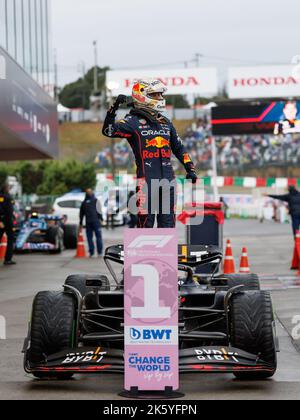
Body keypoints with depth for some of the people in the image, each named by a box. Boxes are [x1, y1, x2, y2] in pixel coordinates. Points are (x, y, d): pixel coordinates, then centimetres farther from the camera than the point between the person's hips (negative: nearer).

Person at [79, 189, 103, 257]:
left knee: (89, 237, 3)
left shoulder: (84, 202, 12)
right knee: (98, 236, -2)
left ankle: (91, 253, 0)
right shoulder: (95, 201, 4)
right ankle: (99, 252, -4)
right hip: (95, 221, -2)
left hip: (88, 222, 2)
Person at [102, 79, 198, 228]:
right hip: (146, 178, -6)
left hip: (167, 178, 6)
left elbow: (178, 147, 26)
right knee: (146, 222, -4)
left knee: (168, 223, 7)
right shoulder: (133, 121, -1)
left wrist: (190, 168, 17)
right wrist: (114, 108, -26)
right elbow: (109, 130, -16)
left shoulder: (166, 123, 18)